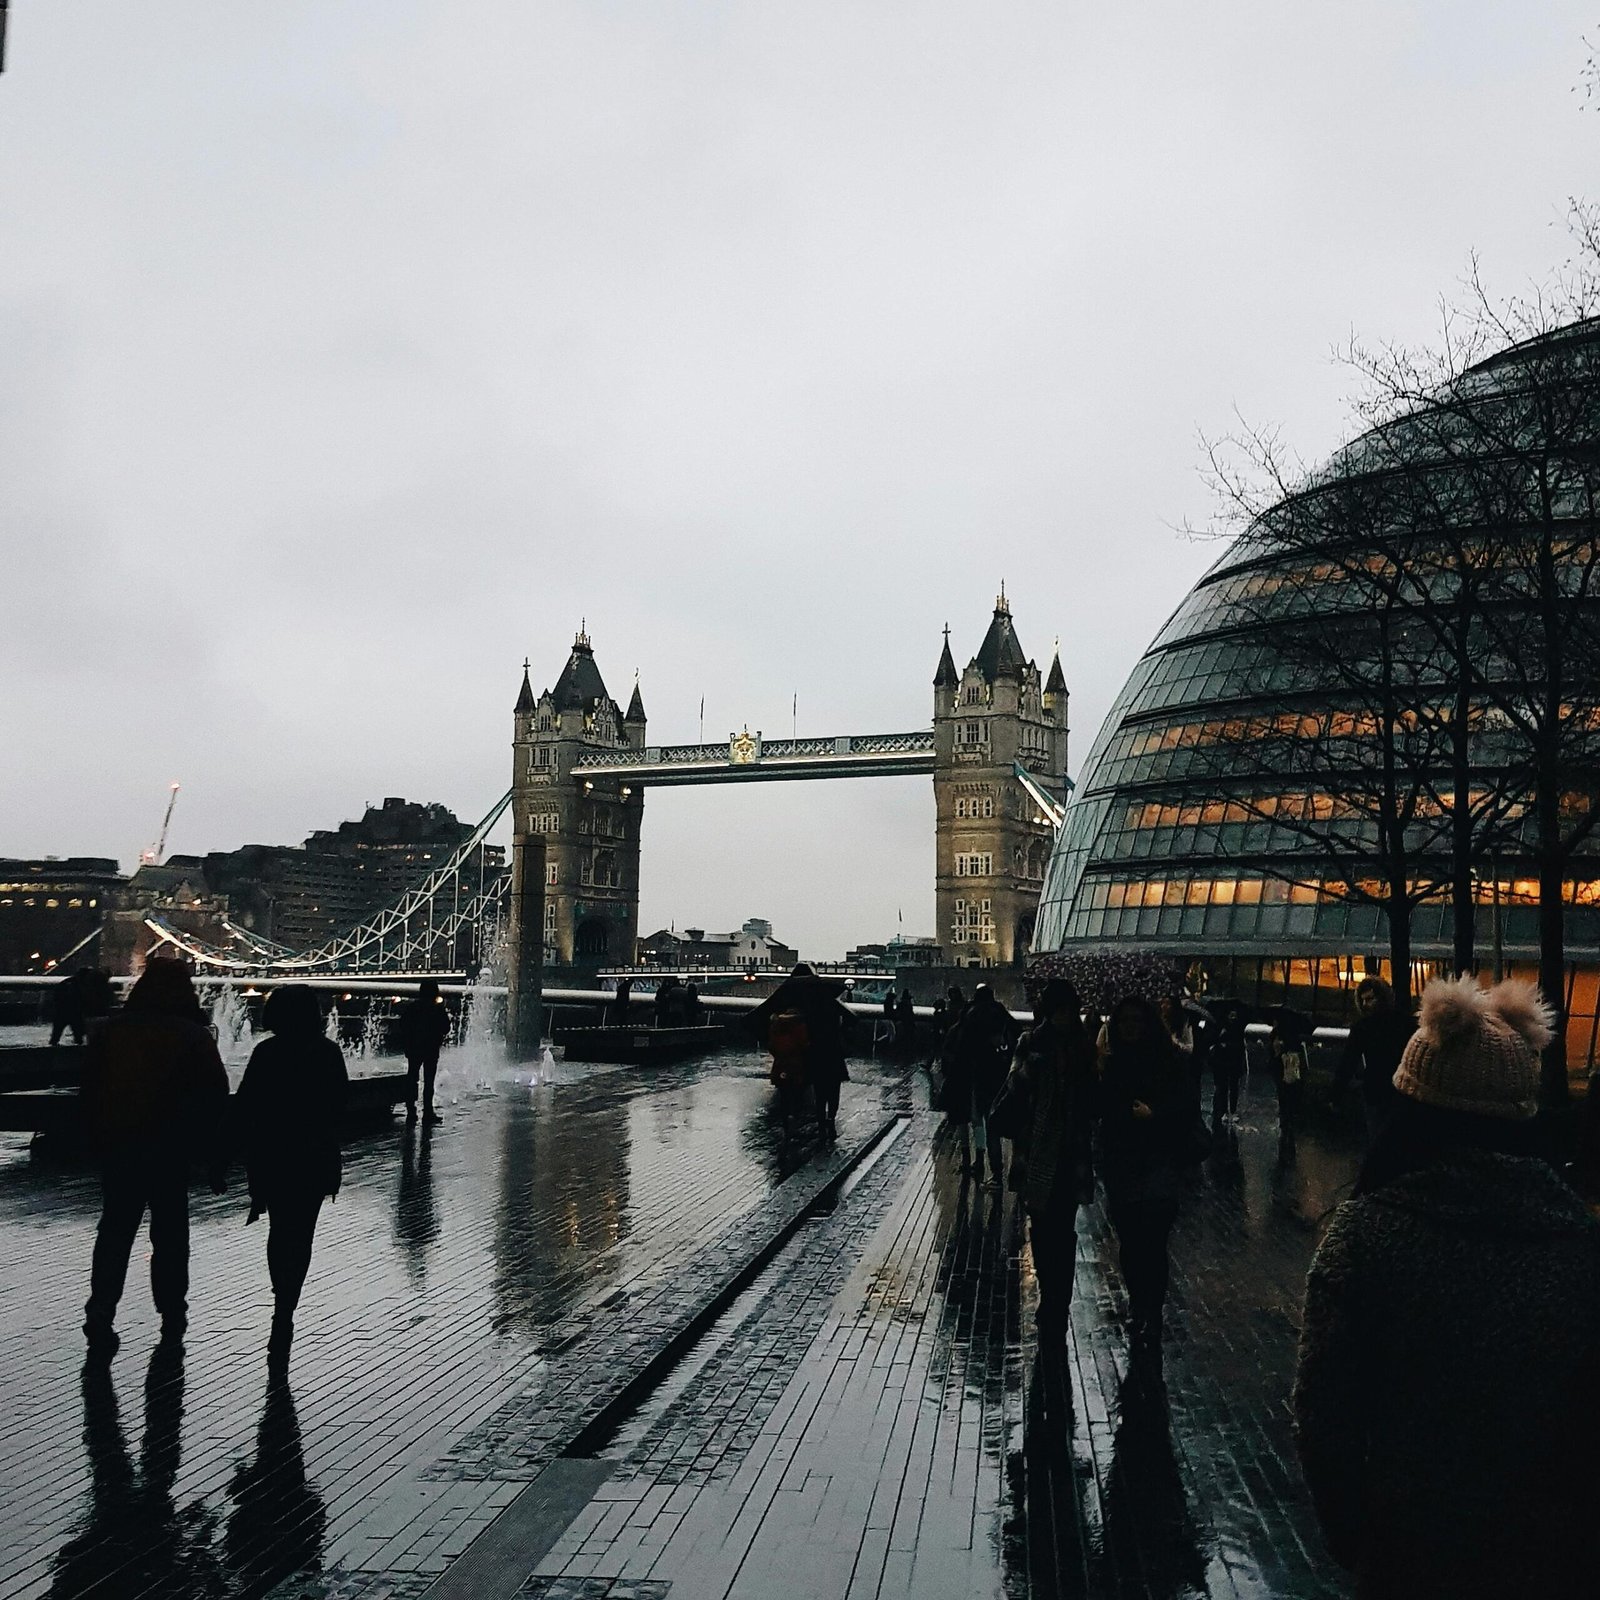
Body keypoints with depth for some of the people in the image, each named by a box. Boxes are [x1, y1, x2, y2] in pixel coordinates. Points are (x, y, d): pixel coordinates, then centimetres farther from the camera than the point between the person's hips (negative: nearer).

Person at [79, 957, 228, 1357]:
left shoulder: (108, 1031, 3)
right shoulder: (194, 1037, -5)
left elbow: (88, 1096, 6)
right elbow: (215, 1102, -5)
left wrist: (97, 1144, 13)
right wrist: (216, 1160, 0)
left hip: (118, 1149, 2)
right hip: (171, 1154, -2)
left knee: (114, 1233, 11)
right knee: (170, 1236, 9)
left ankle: (99, 1319, 3)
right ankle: (172, 1322, 15)